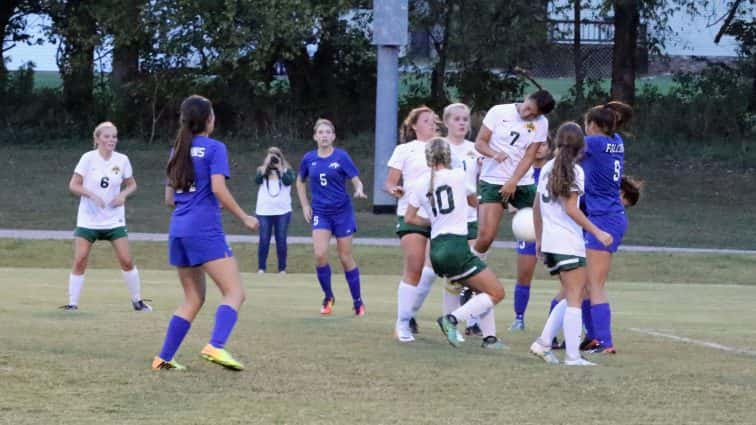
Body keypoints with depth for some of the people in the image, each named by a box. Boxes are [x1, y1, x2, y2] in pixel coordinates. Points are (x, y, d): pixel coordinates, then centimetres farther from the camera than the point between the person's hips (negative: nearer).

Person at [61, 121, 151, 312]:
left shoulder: (122, 160, -2)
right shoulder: (88, 158, -10)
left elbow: (132, 184, 10)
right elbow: (73, 185, -8)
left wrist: (123, 194, -11)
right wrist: (92, 195, -24)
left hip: (114, 219, 2)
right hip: (88, 219, -2)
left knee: (127, 261, -3)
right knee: (79, 262, -9)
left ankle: (137, 300, 13)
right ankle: (72, 303, 1)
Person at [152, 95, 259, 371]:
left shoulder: (178, 151, 17)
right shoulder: (214, 148, -3)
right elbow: (219, 189, -14)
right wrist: (244, 218, -4)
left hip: (178, 229, 7)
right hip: (205, 230, -7)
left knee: (193, 299, 16)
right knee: (234, 292, -9)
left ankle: (164, 358, 10)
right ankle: (216, 346, -30)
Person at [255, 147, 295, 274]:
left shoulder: (286, 171, 6)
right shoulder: (262, 170, 7)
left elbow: (288, 181, -14)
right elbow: (257, 180, -13)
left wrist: (279, 168, -12)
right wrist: (266, 165, -14)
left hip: (282, 211, 0)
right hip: (264, 211, 0)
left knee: (281, 240, 3)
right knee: (264, 240, 0)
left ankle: (282, 269, 8)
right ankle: (261, 268, 5)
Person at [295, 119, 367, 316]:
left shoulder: (341, 157, -6)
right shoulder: (309, 159, 2)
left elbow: (356, 181, -7)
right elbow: (300, 182, 19)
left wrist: (359, 191, -29)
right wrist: (305, 205, 10)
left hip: (342, 211, -2)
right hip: (320, 213, 2)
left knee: (345, 257, 2)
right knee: (320, 254, -15)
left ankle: (358, 301, 16)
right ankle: (328, 297, 5)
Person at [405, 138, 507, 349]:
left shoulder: (422, 184, 11)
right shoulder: (458, 175, 0)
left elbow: (409, 217, 14)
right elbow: (474, 201, 17)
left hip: (436, 248, 7)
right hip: (455, 246, -7)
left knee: (483, 290, 21)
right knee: (496, 292, -3)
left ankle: (489, 336, 11)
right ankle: (452, 318, -17)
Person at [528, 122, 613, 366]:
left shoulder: (548, 168, 12)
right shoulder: (574, 171, -9)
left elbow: (537, 207, 16)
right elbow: (571, 209, -16)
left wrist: (539, 239, 25)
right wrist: (597, 233, -15)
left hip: (549, 243, 7)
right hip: (569, 244, -7)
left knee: (571, 298, 16)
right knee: (575, 300, -4)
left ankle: (543, 342, 8)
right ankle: (572, 356, -9)